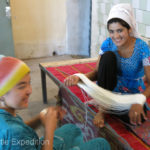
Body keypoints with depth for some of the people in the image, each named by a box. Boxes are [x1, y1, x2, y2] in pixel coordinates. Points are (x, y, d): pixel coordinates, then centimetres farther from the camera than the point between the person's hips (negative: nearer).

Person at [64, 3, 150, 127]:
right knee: (108, 56, -28)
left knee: (135, 118, -36)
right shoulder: (108, 44, -12)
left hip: (134, 93, -2)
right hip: (113, 88, 2)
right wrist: (78, 78, -32)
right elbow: (97, 72, -11)